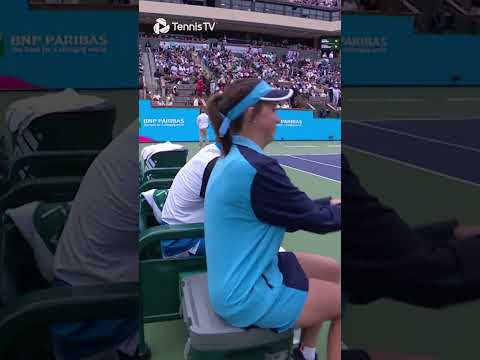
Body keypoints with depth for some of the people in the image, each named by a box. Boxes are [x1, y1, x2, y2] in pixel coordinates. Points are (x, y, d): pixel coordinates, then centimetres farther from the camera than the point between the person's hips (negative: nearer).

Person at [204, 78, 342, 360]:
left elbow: (295, 208, 11)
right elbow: (317, 220, -16)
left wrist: (331, 202, 4)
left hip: (237, 278, 9)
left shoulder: (233, 158, 4)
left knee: (332, 269, 20)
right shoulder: (256, 168, -26)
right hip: (247, 296, -9)